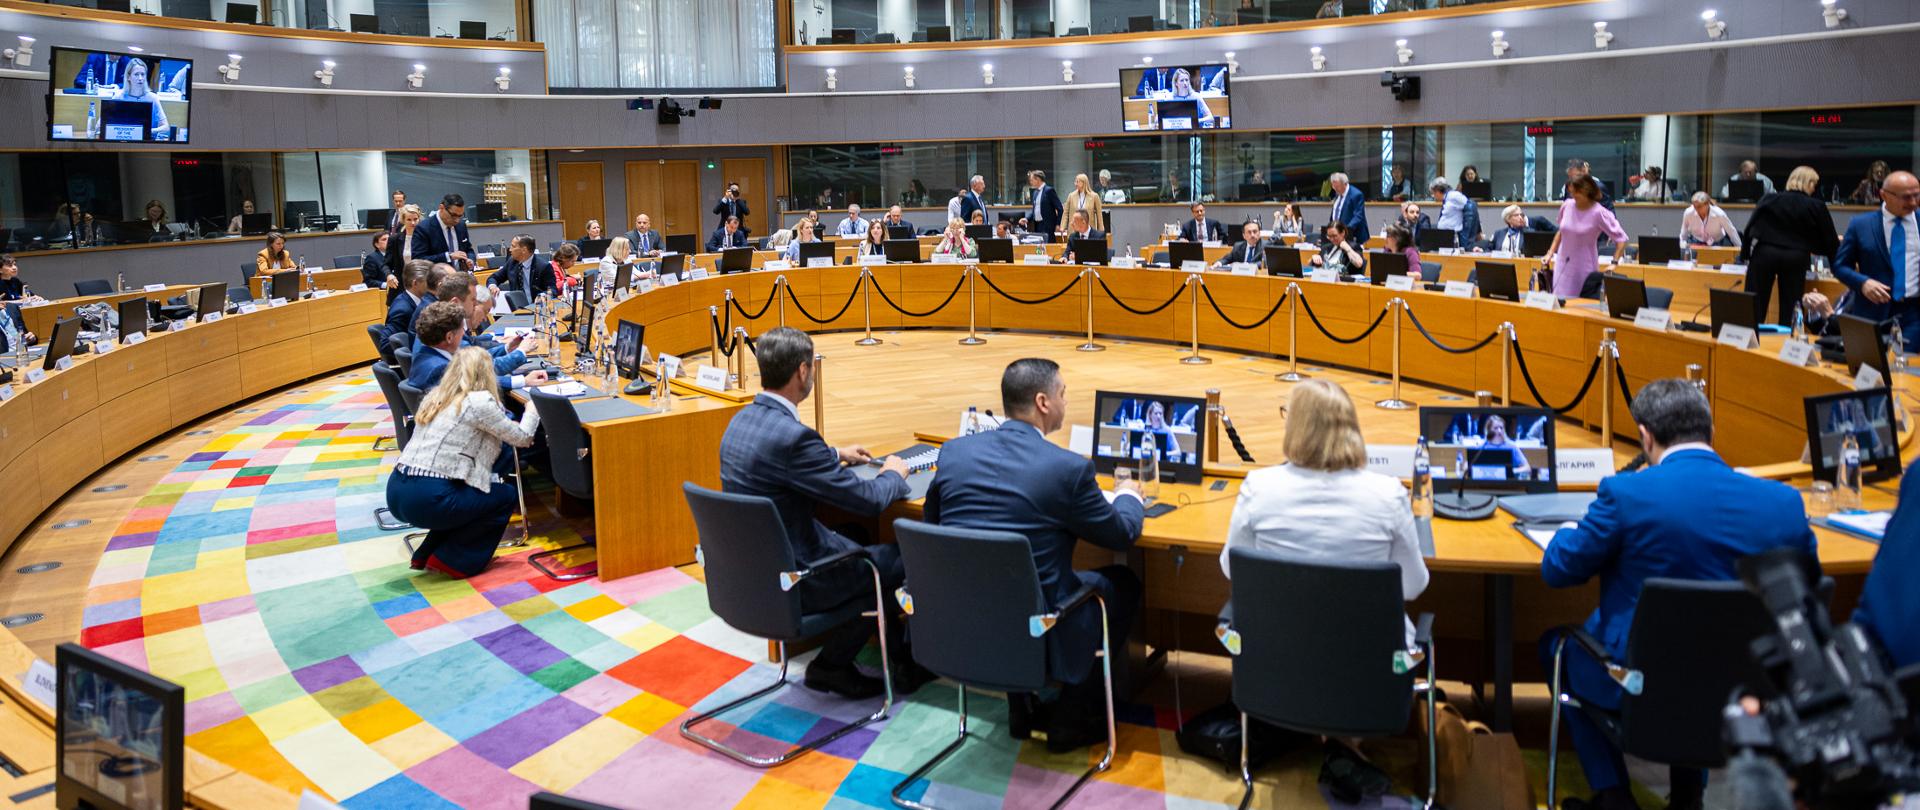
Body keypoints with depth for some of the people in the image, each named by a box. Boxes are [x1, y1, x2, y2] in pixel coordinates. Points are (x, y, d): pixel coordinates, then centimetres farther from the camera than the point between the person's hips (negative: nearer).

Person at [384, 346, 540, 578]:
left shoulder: (435, 396, 15)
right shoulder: (479, 401, -8)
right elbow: (522, 437, 3)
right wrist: (533, 408, 22)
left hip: (396, 494, 8)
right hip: (426, 500, -8)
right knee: (507, 496, 11)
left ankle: (427, 554, 25)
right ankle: (453, 562, 8)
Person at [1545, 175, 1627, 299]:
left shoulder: (1598, 213, -12)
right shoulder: (1567, 206, 1)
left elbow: (1621, 239, -7)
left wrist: (1614, 263, -14)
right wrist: (1550, 253, 12)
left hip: (1585, 269, -4)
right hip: (1563, 266, 4)